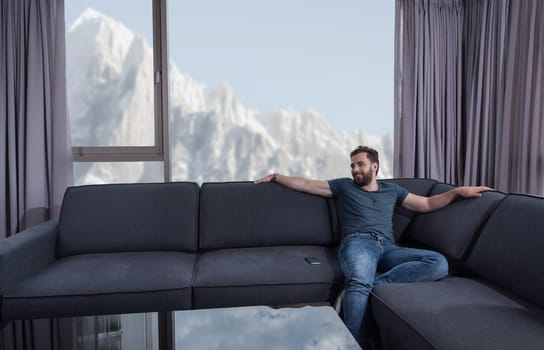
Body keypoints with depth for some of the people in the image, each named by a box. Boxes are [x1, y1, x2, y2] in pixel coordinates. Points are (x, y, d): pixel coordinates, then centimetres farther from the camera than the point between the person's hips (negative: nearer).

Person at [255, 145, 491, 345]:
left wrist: (458, 191, 17)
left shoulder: (392, 190, 29)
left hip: (388, 248, 4)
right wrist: (275, 177, 21)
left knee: (439, 263, -26)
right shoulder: (344, 186, 22)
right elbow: (306, 184, 22)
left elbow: (428, 204, 30)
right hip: (358, 242, -4)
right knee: (360, 282, -41)